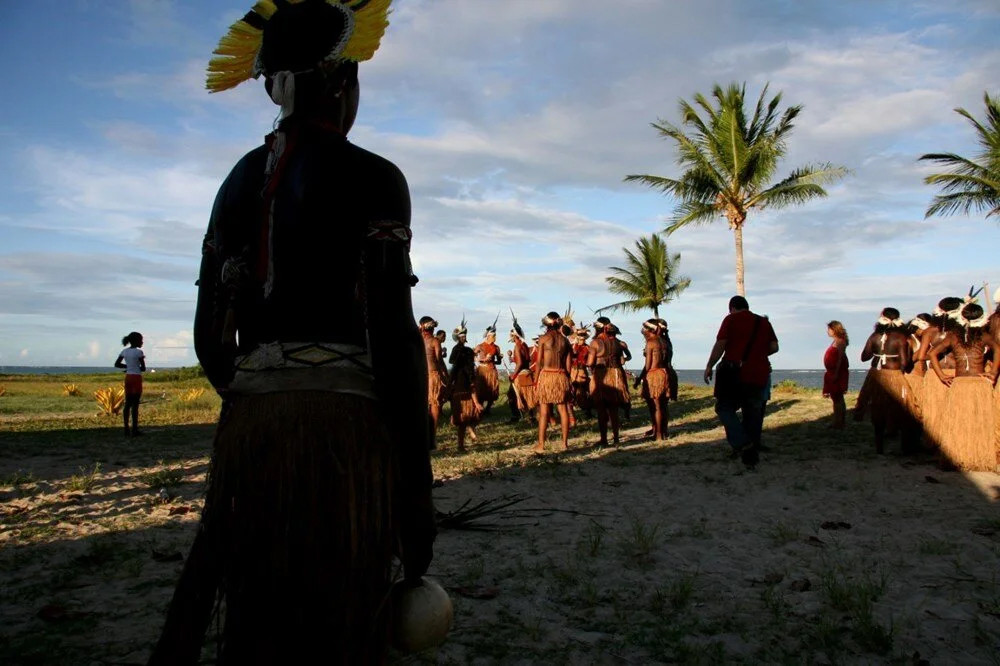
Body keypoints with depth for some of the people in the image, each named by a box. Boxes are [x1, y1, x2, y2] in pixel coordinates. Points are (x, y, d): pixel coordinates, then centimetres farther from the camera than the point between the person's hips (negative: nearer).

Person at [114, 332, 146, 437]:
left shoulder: (124, 351, 7)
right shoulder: (139, 352, -11)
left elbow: (117, 364, 13)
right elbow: (143, 368, -9)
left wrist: (129, 366, 10)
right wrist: (137, 368, 6)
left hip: (128, 378, 6)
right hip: (136, 378, -6)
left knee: (128, 403, 9)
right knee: (135, 404, -3)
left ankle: (126, 429, 10)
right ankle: (135, 429, -2)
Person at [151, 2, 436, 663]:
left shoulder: (241, 179, 14)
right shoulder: (370, 176, -4)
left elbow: (210, 334, 13)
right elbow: (393, 336, -12)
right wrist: (417, 484, -8)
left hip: (250, 427, 6)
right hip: (342, 427, -6)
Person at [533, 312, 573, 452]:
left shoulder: (543, 338, -3)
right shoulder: (564, 340, 7)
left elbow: (539, 362, -5)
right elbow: (569, 364, 8)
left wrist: (536, 380, 1)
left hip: (546, 375, -3)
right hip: (562, 376, 3)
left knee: (544, 411, 0)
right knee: (563, 410, 7)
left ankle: (541, 445, 2)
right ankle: (565, 443, 11)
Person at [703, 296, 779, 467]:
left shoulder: (731, 319, 0)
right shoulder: (764, 322, 14)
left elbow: (720, 344, -9)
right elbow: (774, 347, 8)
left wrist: (709, 366, -3)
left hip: (734, 372, -5)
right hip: (759, 375, 5)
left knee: (724, 408, 5)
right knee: (752, 414, 11)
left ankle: (742, 443, -14)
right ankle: (752, 455, 15)